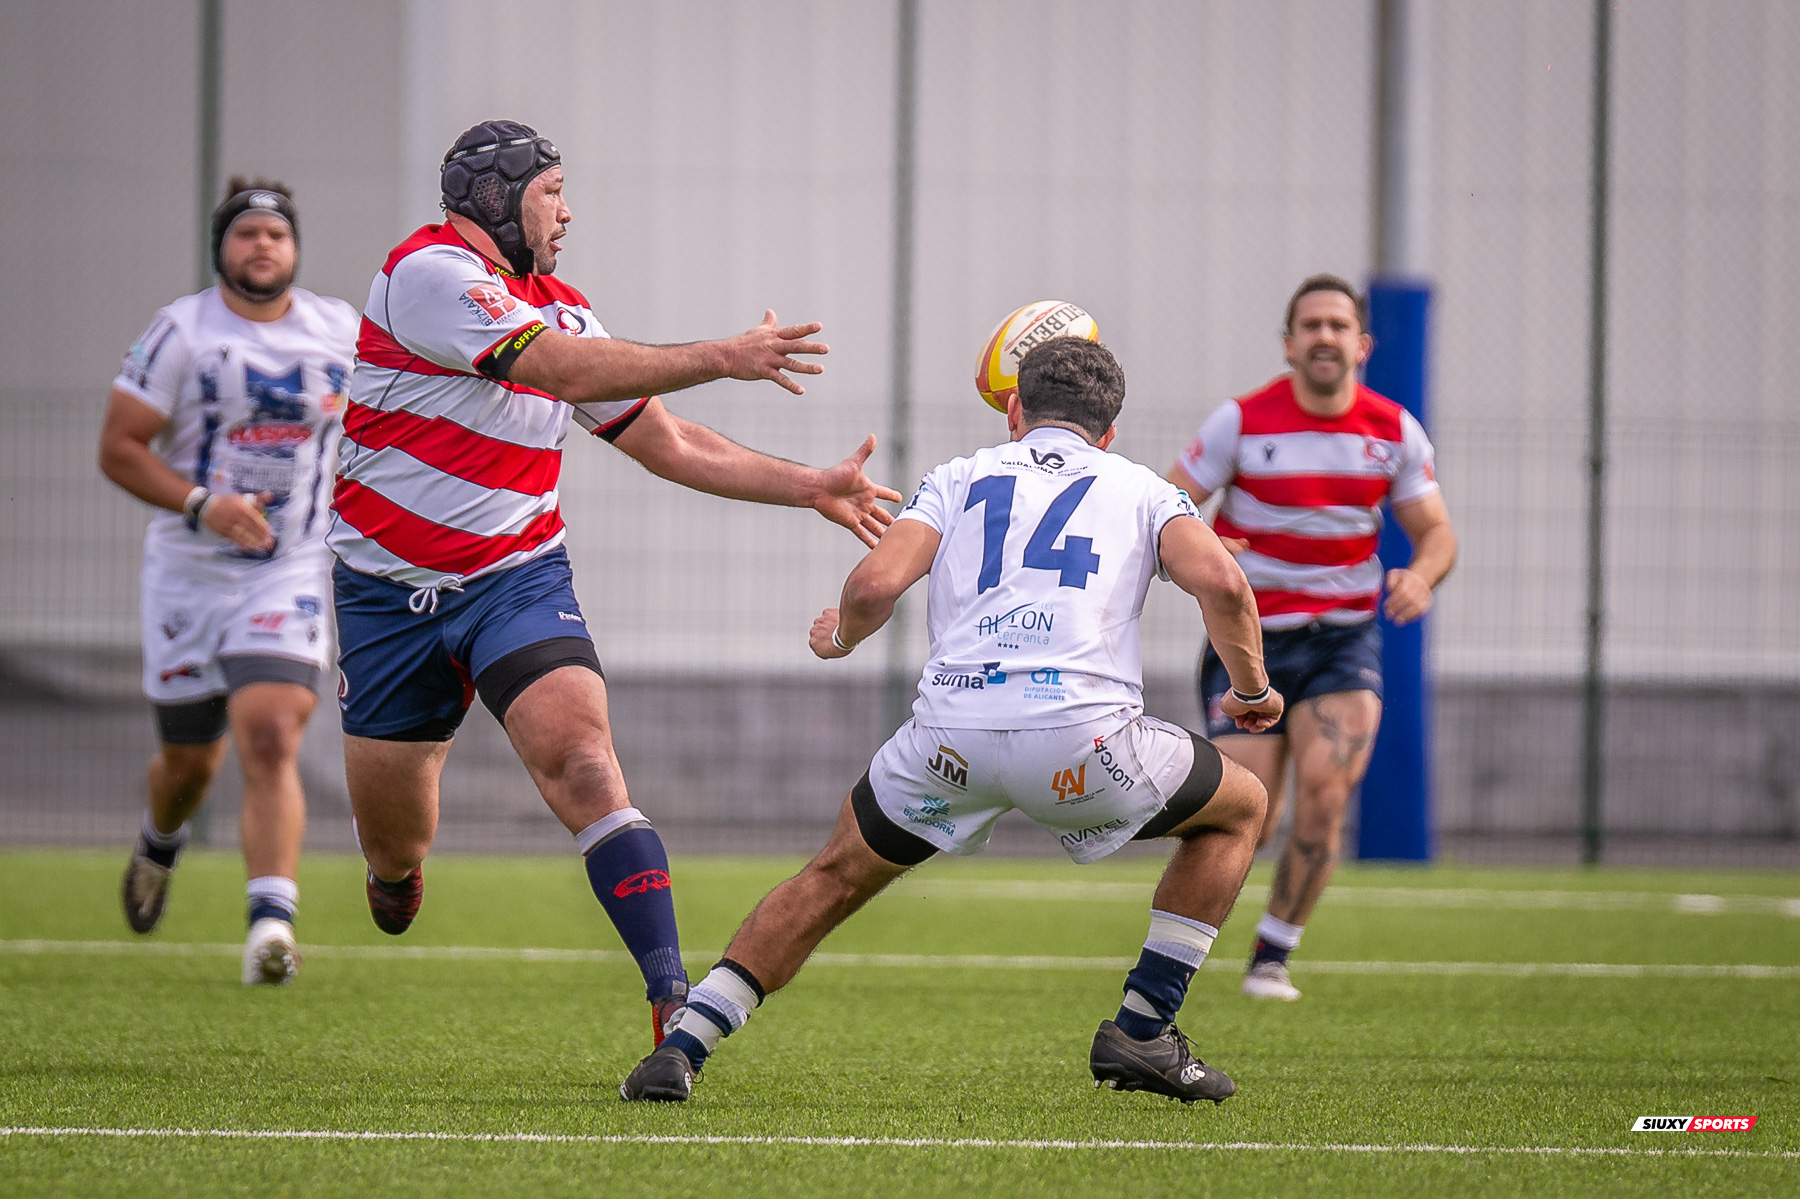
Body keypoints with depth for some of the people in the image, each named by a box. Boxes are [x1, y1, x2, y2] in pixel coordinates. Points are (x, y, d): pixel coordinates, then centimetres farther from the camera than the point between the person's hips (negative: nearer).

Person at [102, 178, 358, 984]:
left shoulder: (341, 335, 2)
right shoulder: (181, 333, -8)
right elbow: (119, 448, -9)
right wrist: (201, 504, -22)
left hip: (288, 577, 0)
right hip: (188, 575, 0)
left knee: (270, 742, -19)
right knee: (189, 760, 13)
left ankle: (271, 921, -26)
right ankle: (159, 846, 48)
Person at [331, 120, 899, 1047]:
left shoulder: (559, 308, 10)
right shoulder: (428, 271, -13)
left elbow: (668, 444, 16)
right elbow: (562, 370, -23)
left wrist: (812, 487, 11)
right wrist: (722, 359, -24)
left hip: (517, 577, 3)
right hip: (388, 587, -3)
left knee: (580, 759, -23)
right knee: (394, 848, 8)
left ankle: (673, 998, -30)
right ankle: (398, 872, 48)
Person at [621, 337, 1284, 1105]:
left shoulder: (959, 478, 23)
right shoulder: (1140, 488, 21)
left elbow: (874, 584, 5)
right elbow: (1221, 582, 2)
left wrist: (841, 636, 27)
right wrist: (1253, 690, 17)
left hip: (950, 735, 2)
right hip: (1080, 736, -2)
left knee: (836, 876, 26)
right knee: (1240, 807, 25)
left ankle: (681, 1048, 13)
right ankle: (1142, 1033, 18)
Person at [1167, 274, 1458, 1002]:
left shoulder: (1394, 432, 0)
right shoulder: (1242, 422, -8)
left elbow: (1436, 531, 5)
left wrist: (1422, 573, -18)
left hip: (1343, 641, 2)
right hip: (1251, 639, -2)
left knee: (1325, 788, -20)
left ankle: (1273, 956, -2)